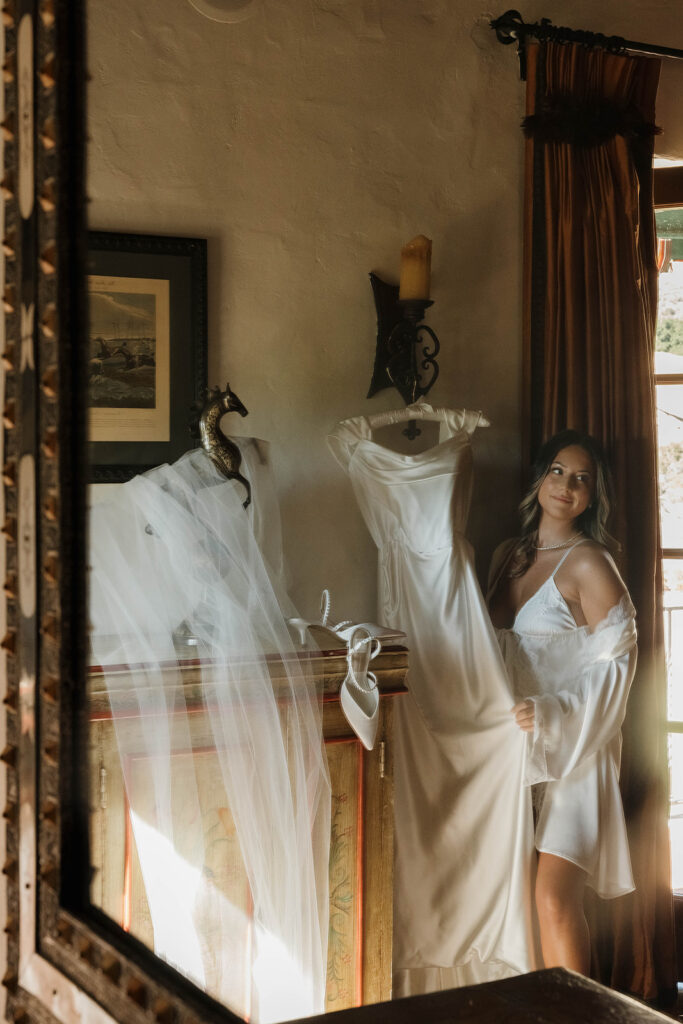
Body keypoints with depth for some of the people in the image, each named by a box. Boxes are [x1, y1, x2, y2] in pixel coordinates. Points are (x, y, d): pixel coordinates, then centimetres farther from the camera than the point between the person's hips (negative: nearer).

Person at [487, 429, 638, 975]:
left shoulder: (589, 563, -8)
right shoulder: (508, 555, 13)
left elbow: (616, 661, -11)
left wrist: (550, 712, -20)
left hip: (572, 748, -6)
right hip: (516, 742, 6)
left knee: (554, 897, -13)